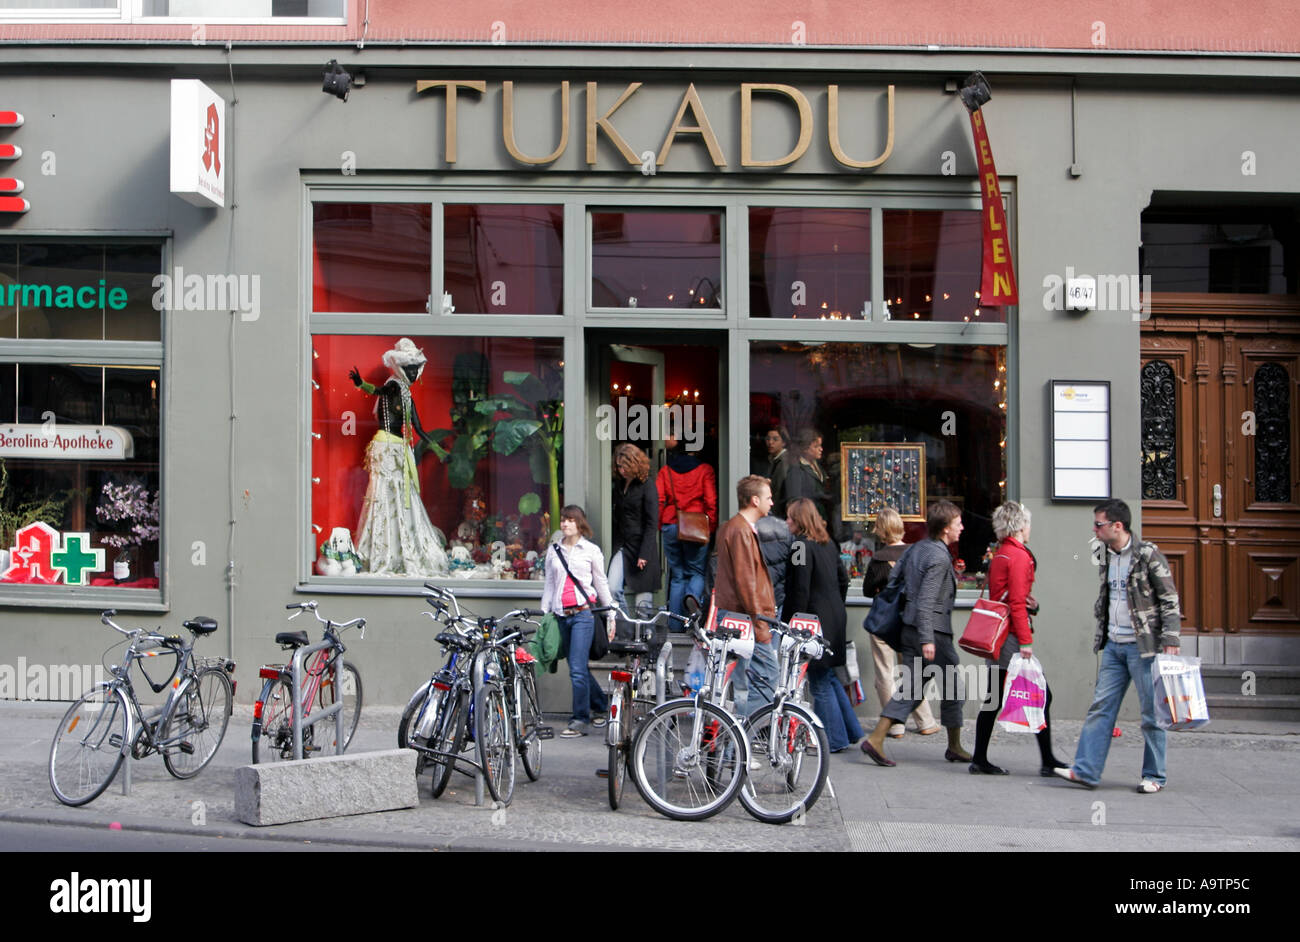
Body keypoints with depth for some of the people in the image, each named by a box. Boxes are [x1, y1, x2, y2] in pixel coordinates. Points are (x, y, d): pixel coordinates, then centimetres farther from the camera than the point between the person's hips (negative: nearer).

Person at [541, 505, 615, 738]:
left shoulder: (591, 550, 4)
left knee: (577, 669, -11)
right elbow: (549, 584, 16)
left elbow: (601, 583, 8)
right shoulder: (553, 550, 13)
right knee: (580, 668, 10)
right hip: (561, 615, 4)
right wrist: (543, 613, 11)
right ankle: (600, 706, 29)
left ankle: (580, 721, -6)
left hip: (583, 613, -4)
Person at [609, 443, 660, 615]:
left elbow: (652, 523, -11)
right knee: (612, 589, -8)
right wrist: (614, 545, 7)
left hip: (641, 547, -6)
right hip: (621, 545, 6)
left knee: (642, 597, -2)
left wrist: (644, 554, -15)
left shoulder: (647, 485, -8)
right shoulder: (619, 484, 12)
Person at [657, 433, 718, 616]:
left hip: (671, 526, 3)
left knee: (677, 575, 10)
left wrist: (659, 526, 7)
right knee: (697, 571, 10)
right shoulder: (705, 470, 0)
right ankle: (693, 596, -22)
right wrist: (711, 527, 2)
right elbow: (711, 501, -5)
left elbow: (658, 501, 0)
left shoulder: (665, 471, 7)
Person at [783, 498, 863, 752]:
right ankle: (852, 731, 22)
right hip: (836, 618, 9)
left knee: (820, 683, 0)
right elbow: (843, 580, 18)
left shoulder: (801, 546, -15)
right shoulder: (829, 545, 12)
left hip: (815, 621, -9)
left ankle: (835, 740, 6)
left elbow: (799, 591, -18)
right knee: (829, 677, 18)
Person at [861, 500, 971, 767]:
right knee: (951, 687, 8)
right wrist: (927, 639, -25)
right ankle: (955, 747, 20)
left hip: (909, 628, 8)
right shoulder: (939, 557, -15)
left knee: (911, 686, 8)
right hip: (934, 630, -8)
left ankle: (876, 738, -3)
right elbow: (926, 600, -22)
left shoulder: (915, 549, 12)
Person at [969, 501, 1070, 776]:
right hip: (1011, 636, -9)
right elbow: (1017, 603, -17)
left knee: (994, 698, 10)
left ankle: (979, 759, 10)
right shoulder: (1020, 556, -11)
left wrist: (1031, 604, 9)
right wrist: (1025, 641, -18)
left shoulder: (999, 555, 16)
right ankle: (1047, 761, 1)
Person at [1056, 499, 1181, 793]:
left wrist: (1170, 641, -15)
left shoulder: (1148, 554, -10)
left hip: (1143, 646, -7)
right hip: (1113, 645, 7)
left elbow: (1170, 600, -9)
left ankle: (1154, 776, 12)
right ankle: (1085, 770, 4)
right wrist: (1101, 638, 19)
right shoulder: (1107, 556, 11)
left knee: (1151, 712, 2)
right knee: (1100, 707, 3)